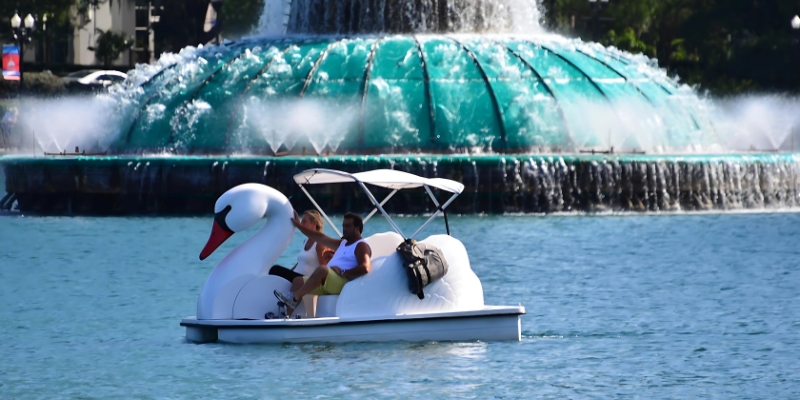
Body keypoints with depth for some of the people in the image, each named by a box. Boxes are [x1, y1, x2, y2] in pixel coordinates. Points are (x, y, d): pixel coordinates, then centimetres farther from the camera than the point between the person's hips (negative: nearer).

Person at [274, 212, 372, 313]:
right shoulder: (342, 243, 29)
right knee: (298, 281, 1)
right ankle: (286, 315, -14)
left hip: (344, 283, -10)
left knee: (322, 269, -34)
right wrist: (298, 225, 27)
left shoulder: (361, 246, 0)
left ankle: (294, 297, -33)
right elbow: (320, 238, 29)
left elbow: (365, 268, -17)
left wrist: (342, 272, -20)